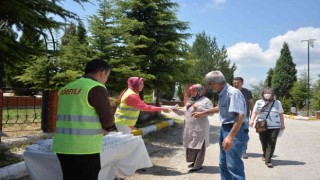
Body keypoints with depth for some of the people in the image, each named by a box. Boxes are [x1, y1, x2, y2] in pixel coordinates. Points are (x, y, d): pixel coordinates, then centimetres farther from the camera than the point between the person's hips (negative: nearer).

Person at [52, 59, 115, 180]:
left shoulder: (65, 89, 14)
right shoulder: (96, 88, -10)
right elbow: (108, 120, -11)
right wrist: (105, 128, 11)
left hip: (62, 146, 7)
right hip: (84, 148, -7)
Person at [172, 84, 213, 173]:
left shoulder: (206, 100, -5)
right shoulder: (190, 100, 17)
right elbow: (184, 112, 18)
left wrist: (199, 108, -23)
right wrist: (177, 110, 0)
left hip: (200, 128, -8)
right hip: (189, 128, 8)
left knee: (198, 146, -5)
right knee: (190, 145, 14)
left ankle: (198, 165, 0)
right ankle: (195, 162, 29)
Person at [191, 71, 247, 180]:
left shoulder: (233, 93, -21)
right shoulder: (223, 93, 8)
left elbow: (241, 116, -30)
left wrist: (231, 136, -36)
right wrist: (202, 113, 34)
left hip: (234, 131, -10)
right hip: (224, 129, 10)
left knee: (233, 165, -8)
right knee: (223, 164, 17)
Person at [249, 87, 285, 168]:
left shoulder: (277, 103, 10)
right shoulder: (259, 102, 8)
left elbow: (281, 114, 16)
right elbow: (255, 112, 6)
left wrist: (282, 124, 12)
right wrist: (252, 120, -11)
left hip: (274, 127, 0)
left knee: (271, 143, -10)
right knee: (264, 142, 8)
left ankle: (268, 160, -8)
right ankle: (265, 155, 35)